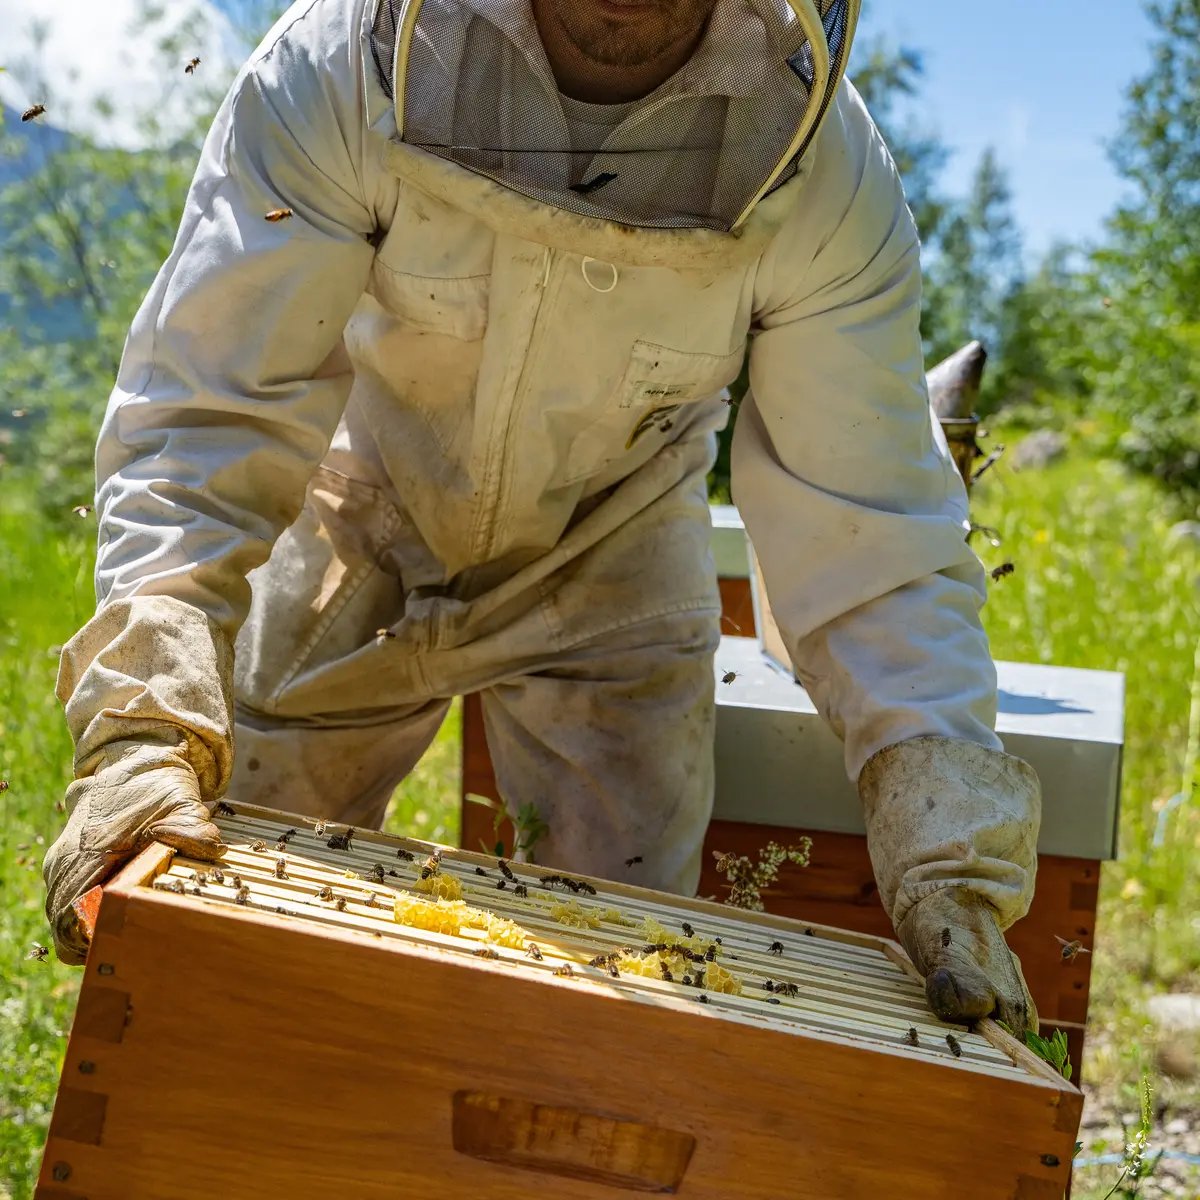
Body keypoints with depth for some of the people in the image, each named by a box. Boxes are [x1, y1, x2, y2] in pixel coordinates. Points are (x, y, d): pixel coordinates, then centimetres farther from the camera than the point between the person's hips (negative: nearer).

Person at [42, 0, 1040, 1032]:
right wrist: (143, 733, -44)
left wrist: (948, 857, -33)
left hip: (608, 575, 0)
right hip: (363, 532, 0)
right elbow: (206, 411, -31)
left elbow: (871, 522, -24)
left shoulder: (825, 170, -27)